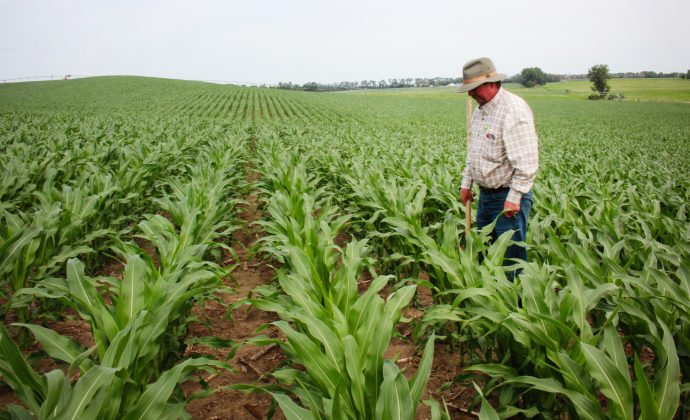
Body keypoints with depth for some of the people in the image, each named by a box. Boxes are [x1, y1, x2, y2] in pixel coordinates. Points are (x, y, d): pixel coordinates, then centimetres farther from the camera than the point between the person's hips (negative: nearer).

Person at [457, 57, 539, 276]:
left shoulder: (514, 110, -18)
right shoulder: (481, 109, 11)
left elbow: (526, 160, -22)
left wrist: (514, 197, -23)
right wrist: (466, 183, 19)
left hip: (508, 197, -9)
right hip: (486, 194, 9)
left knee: (511, 256, -2)